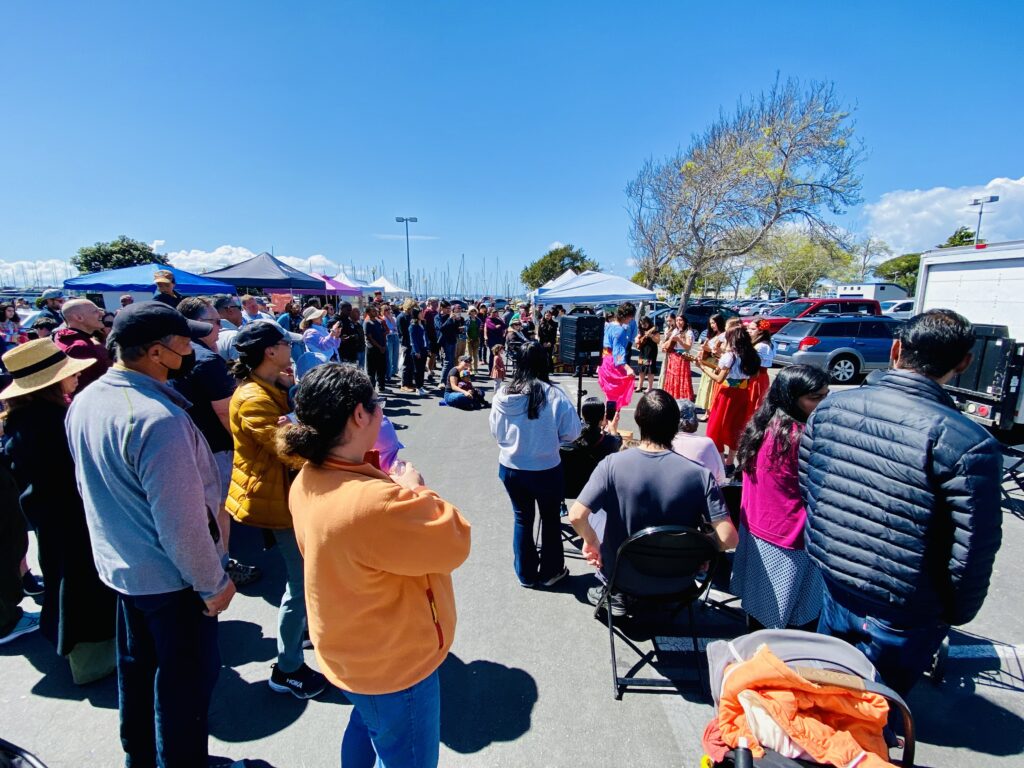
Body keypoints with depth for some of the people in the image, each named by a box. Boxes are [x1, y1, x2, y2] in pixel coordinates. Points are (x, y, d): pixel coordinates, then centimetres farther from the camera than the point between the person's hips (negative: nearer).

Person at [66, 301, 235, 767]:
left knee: (136, 667, 27)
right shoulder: (158, 418, -32)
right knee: (185, 679, 13)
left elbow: (90, 485, 10)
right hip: (170, 576, -9)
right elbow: (182, 523, -29)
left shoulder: (85, 401, -3)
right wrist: (213, 583, -15)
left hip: (119, 566, 9)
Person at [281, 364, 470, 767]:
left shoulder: (308, 480, -8)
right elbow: (453, 543, -28)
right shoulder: (372, 502, -40)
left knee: (367, 723, 34)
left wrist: (399, 490, -7)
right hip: (392, 662, -8)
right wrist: (414, 489, -17)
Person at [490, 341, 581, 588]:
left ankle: (526, 574, 35)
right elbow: (572, 432, -11)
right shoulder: (554, 395, -19)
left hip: (509, 467, 3)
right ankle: (550, 571, 36)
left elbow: (495, 432, 1)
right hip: (545, 470, -2)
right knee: (550, 519, 19)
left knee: (522, 518, 20)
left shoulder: (503, 395, -11)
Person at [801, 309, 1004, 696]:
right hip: (904, 616, -3)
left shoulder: (830, 407, -11)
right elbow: (973, 552, -17)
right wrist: (956, 613, 2)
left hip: (834, 587, 4)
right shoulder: (969, 444, -25)